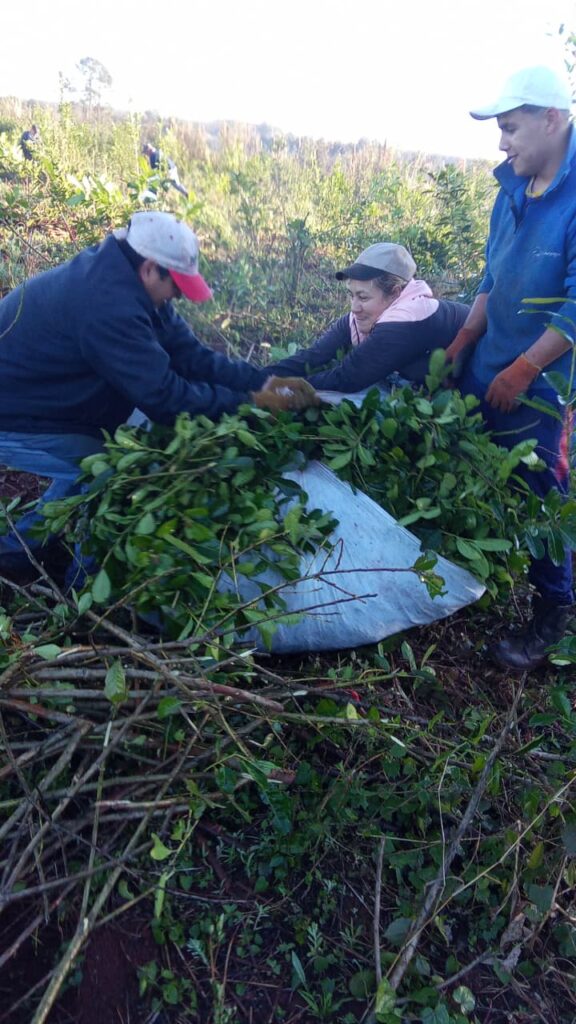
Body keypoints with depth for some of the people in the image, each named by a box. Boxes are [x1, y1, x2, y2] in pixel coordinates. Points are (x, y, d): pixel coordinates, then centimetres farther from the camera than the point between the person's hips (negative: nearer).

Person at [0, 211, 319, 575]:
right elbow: (165, 396, -29)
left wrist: (266, 381, -12)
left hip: (38, 400, 10)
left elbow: (191, 356, -4)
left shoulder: (125, 283, -1)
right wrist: (249, 403, -22)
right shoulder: (109, 305, -33)